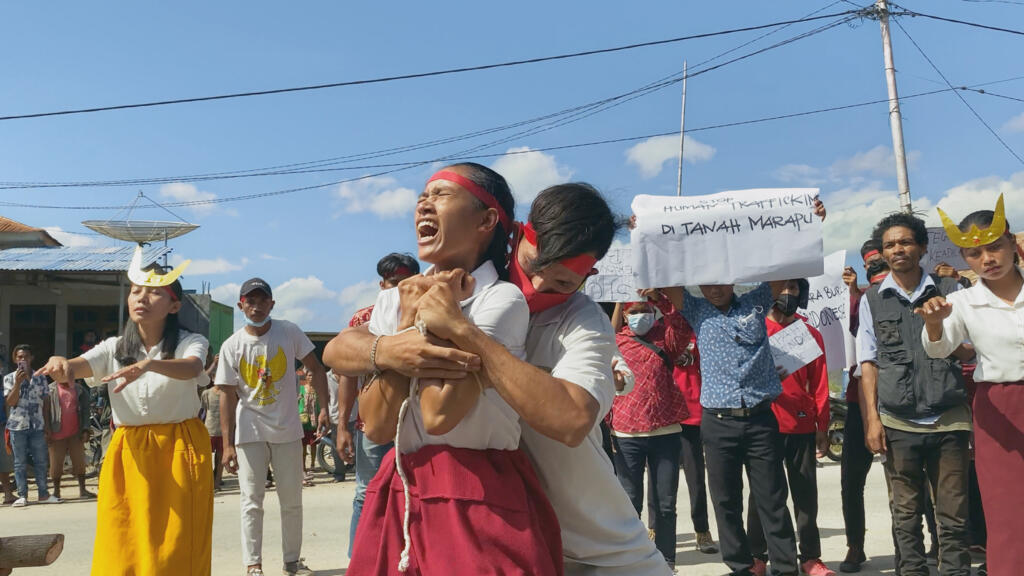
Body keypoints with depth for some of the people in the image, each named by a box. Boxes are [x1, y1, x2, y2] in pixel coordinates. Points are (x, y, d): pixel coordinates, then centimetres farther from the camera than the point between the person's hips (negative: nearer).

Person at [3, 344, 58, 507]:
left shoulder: (40, 378, 8)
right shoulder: (9, 378, 3)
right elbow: (10, 402, -6)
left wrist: (47, 426, 6)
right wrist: (18, 383, -17)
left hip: (38, 426, 2)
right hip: (18, 426, -2)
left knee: (41, 461, 4)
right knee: (20, 463, 3)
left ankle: (43, 494, 10)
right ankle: (22, 495, 8)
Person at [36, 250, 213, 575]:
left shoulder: (190, 343, -7)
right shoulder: (114, 348, 3)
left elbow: (190, 369, -29)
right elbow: (78, 367, -14)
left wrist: (148, 365, -49)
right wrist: (61, 363, -38)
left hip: (180, 450, -3)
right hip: (128, 452, 3)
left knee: (178, 549, -1)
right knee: (122, 548, 2)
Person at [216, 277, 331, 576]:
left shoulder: (290, 332, -5)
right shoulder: (231, 346, -5)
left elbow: (315, 367, 1)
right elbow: (227, 396, -4)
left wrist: (323, 407, -10)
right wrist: (228, 444, -7)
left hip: (287, 430, 1)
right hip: (250, 432, -1)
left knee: (292, 501, 10)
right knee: (252, 501, 1)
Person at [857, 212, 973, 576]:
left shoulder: (949, 291, 7)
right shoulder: (871, 300, 6)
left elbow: (971, 350, 12)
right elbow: (868, 364, 4)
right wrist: (872, 419, -2)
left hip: (949, 419, 0)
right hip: (898, 423, 0)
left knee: (953, 516, 5)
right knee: (906, 517, 6)